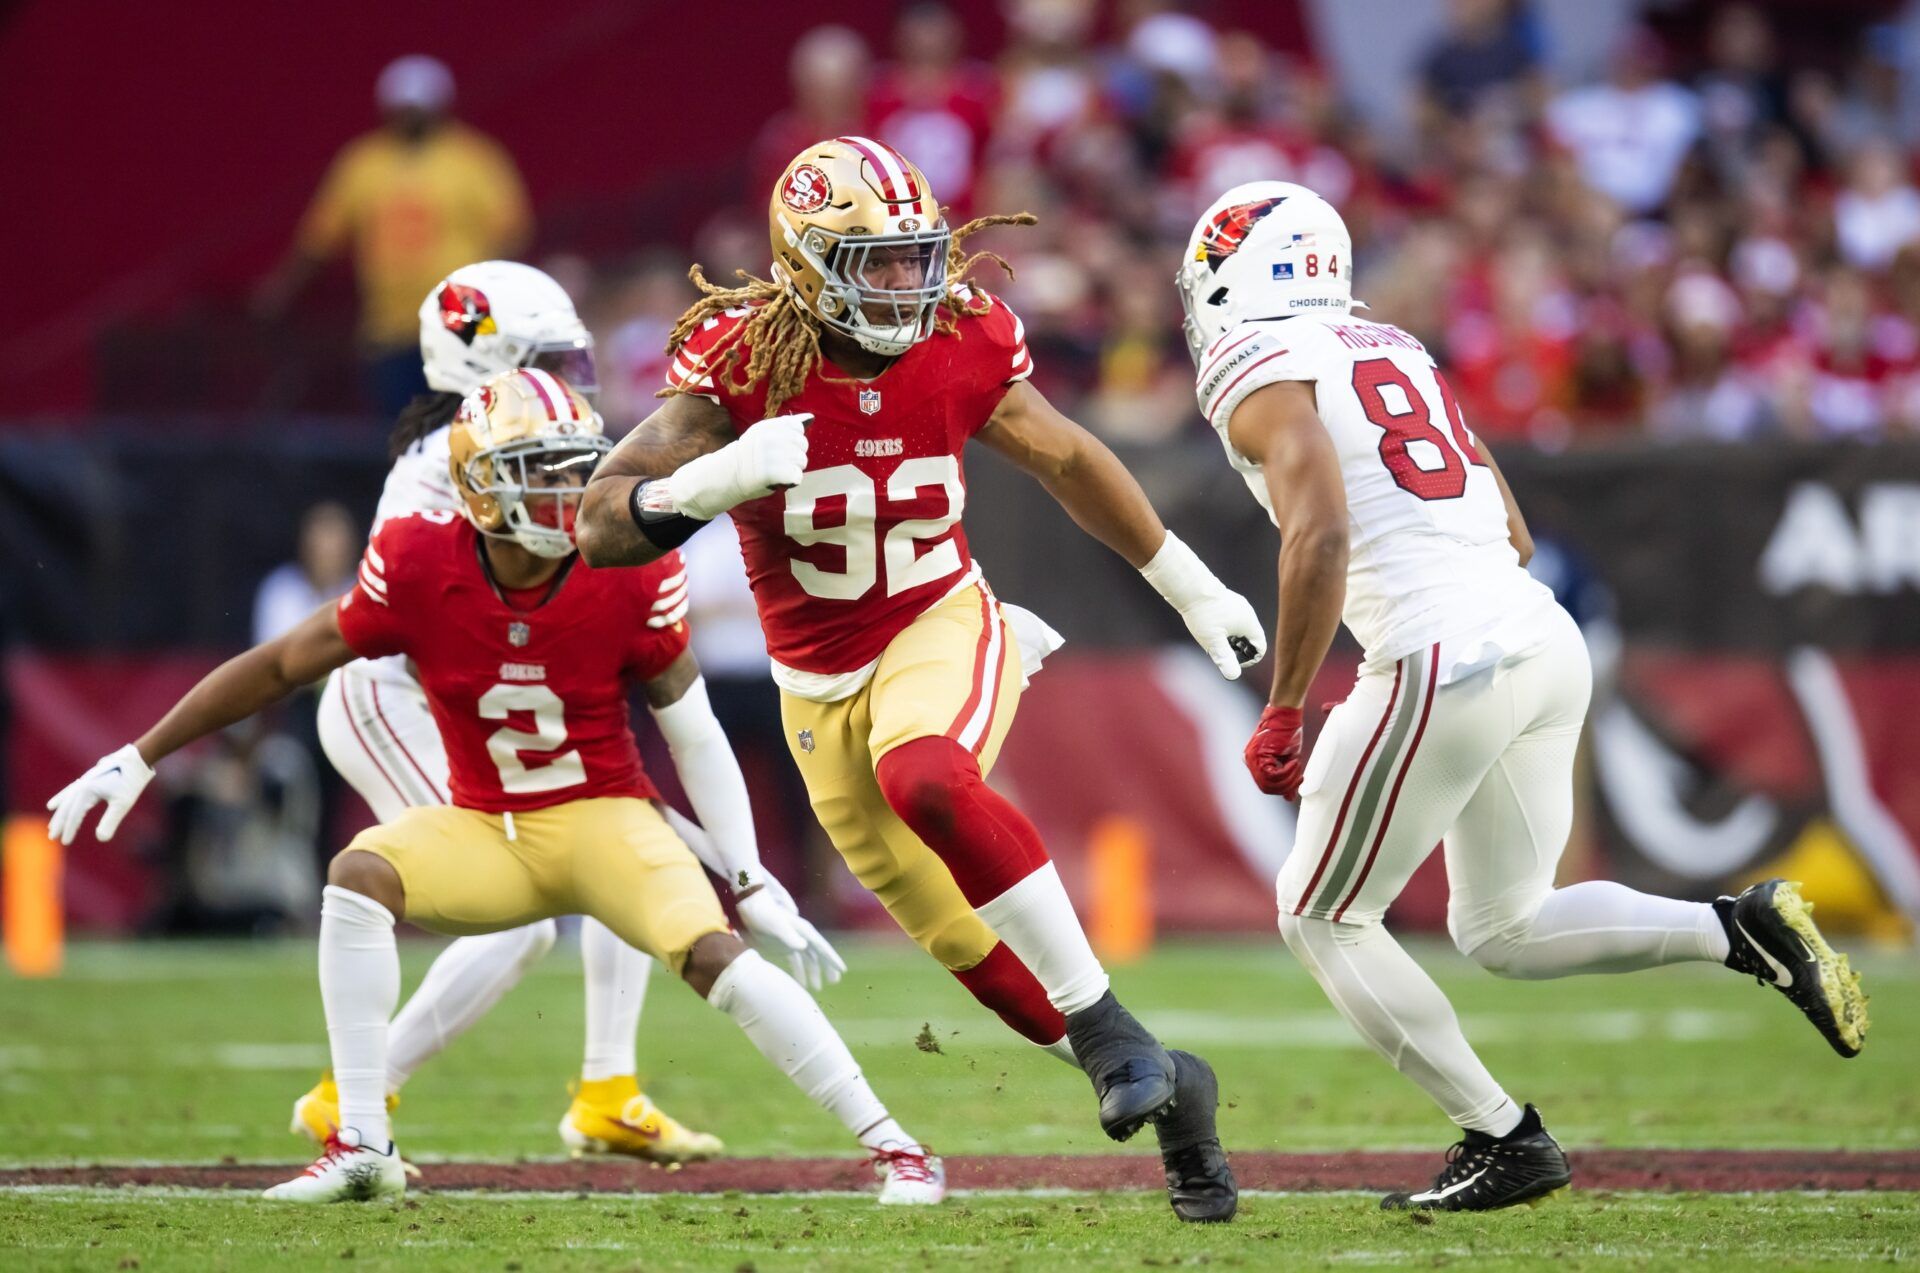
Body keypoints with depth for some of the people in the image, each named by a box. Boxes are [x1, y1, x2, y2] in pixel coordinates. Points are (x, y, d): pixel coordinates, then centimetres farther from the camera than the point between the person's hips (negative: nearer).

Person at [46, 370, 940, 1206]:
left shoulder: (629, 581, -15)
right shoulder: (420, 568, -15)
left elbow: (694, 733, -3)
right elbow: (280, 667, -4)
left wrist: (747, 878, -10)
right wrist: (137, 759, -3)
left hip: (603, 818, -2)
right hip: (484, 832, 2)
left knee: (713, 954, -26)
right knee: (358, 876, -26)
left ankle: (892, 1145, -17)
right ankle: (361, 1149, -19)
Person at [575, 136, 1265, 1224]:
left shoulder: (965, 346, -11)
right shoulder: (742, 360, -17)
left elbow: (1066, 459, 10)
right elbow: (604, 527, -23)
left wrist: (1193, 589, 18)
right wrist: (717, 479, -43)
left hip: (942, 626, -2)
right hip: (821, 683, 2)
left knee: (924, 777, -36)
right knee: (970, 946, 4)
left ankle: (1111, 1032, -30)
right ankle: (1166, 1094, 22)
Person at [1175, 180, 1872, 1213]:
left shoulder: (1259, 373, -3)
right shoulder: (1394, 354, 23)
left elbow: (1322, 534, -19)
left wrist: (1283, 712, -13)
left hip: (1448, 658, -8)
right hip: (1547, 638, 8)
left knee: (1323, 918, 8)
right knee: (1500, 930, 19)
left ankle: (1502, 1140, 3)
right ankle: (1740, 930, 0)